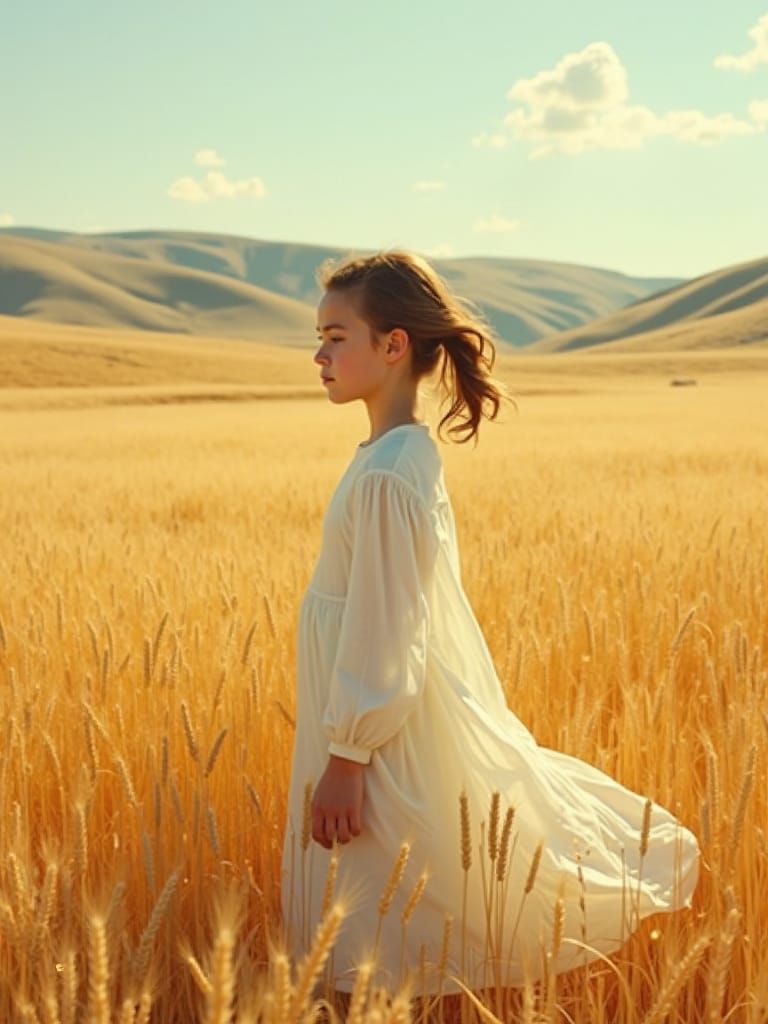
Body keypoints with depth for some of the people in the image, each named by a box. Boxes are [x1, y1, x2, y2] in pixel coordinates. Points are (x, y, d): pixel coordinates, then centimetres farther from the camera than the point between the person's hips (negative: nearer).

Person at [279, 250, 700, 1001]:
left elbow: (381, 631, -22)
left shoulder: (386, 475, -23)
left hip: (381, 735, -9)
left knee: (374, 954, 3)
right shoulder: (411, 452, 6)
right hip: (388, 719, 9)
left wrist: (345, 758, -17)